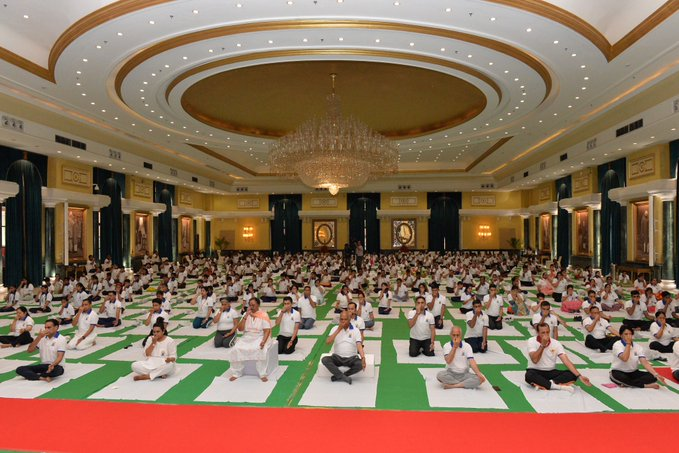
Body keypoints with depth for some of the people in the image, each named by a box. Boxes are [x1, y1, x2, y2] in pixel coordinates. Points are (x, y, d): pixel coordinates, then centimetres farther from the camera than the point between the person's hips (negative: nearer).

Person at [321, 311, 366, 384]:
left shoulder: (355, 330, -1)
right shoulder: (335, 328, 3)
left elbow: (359, 345, -11)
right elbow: (328, 342, -9)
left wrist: (363, 358, -28)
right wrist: (338, 330, -14)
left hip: (351, 358, -1)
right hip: (337, 357, 1)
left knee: (360, 364, -30)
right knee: (324, 360, -26)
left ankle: (338, 376, -13)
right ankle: (344, 377, -24)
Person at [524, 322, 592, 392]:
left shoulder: (556, 343, -4)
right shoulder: (532, 341, -11)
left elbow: (566, 361, -12)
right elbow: (535, 360, -22)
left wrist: (579, 376, -24)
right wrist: (542, 345, -26)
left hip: (551, 372, 4)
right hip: (536, 372, -4)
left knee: (572, 374, -20)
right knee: (529, 375, -38)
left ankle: (543, 384, -30)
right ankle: (560, 386, -30)